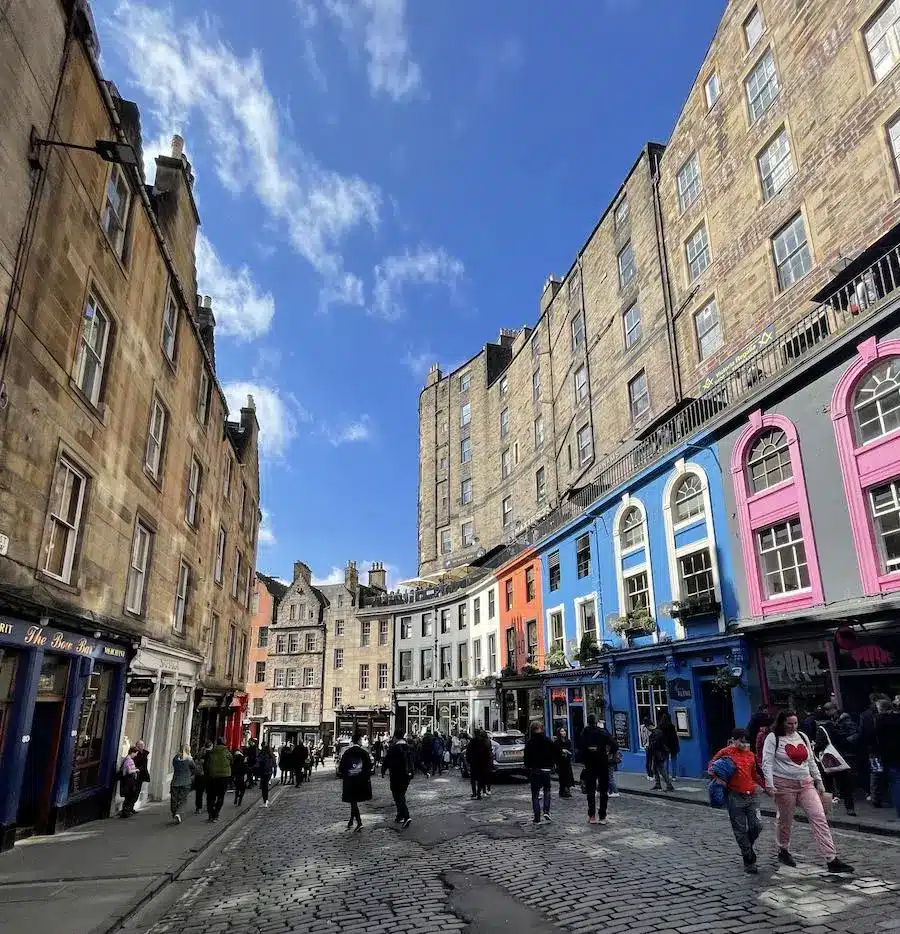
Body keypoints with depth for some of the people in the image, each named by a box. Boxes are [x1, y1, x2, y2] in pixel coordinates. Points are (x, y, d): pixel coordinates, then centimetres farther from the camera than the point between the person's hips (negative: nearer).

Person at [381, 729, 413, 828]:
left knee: (398, 797, -3)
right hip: (407, 776, 7)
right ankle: (400, 816, 27)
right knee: (401, 795, 21)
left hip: (396, 776, -6)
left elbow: (386, 760, -9)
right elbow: (413, 761, 12)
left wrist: (383, 772, 7)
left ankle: (406, 817, -18)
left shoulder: (393, 748, -14)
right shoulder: (409, 748, 5)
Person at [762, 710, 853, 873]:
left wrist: (818, 780, 16)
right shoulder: (773, 738, -7)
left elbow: (811, 761, 19)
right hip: (784, 785, -5)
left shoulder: (802, 736, 10)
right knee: (785, 820, 7)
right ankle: (783, 851, 30)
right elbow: (767, 763, -11)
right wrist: (769, 785, -18)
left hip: (806, 784, 5)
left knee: (819, 817, -7)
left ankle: (832, 860, -7)